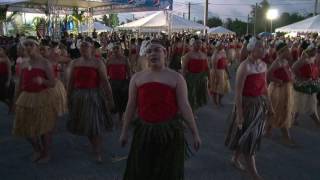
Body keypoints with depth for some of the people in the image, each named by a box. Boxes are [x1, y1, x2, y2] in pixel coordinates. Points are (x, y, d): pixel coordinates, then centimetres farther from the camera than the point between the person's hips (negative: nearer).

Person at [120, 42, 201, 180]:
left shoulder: (176, 78, -2)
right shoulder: (137, 77, 6)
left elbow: (184, 106, -5)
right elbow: (131, 106, 7)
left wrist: (195, 133, -7)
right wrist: (124, 131, 8)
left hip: (169, 131, -2)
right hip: (144, 131, 2)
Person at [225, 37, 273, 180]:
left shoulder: (263, 65, 4)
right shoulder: (244, 67, -19)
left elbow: (264, 86, 14)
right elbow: (238, 91, -21)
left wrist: (268, 104, 14)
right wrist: (239, 113, -22)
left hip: (260, 104, 8)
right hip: (247, 104, -8)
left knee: (250, 136, 18)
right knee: (248, 137, 4)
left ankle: (235, 159, 39)